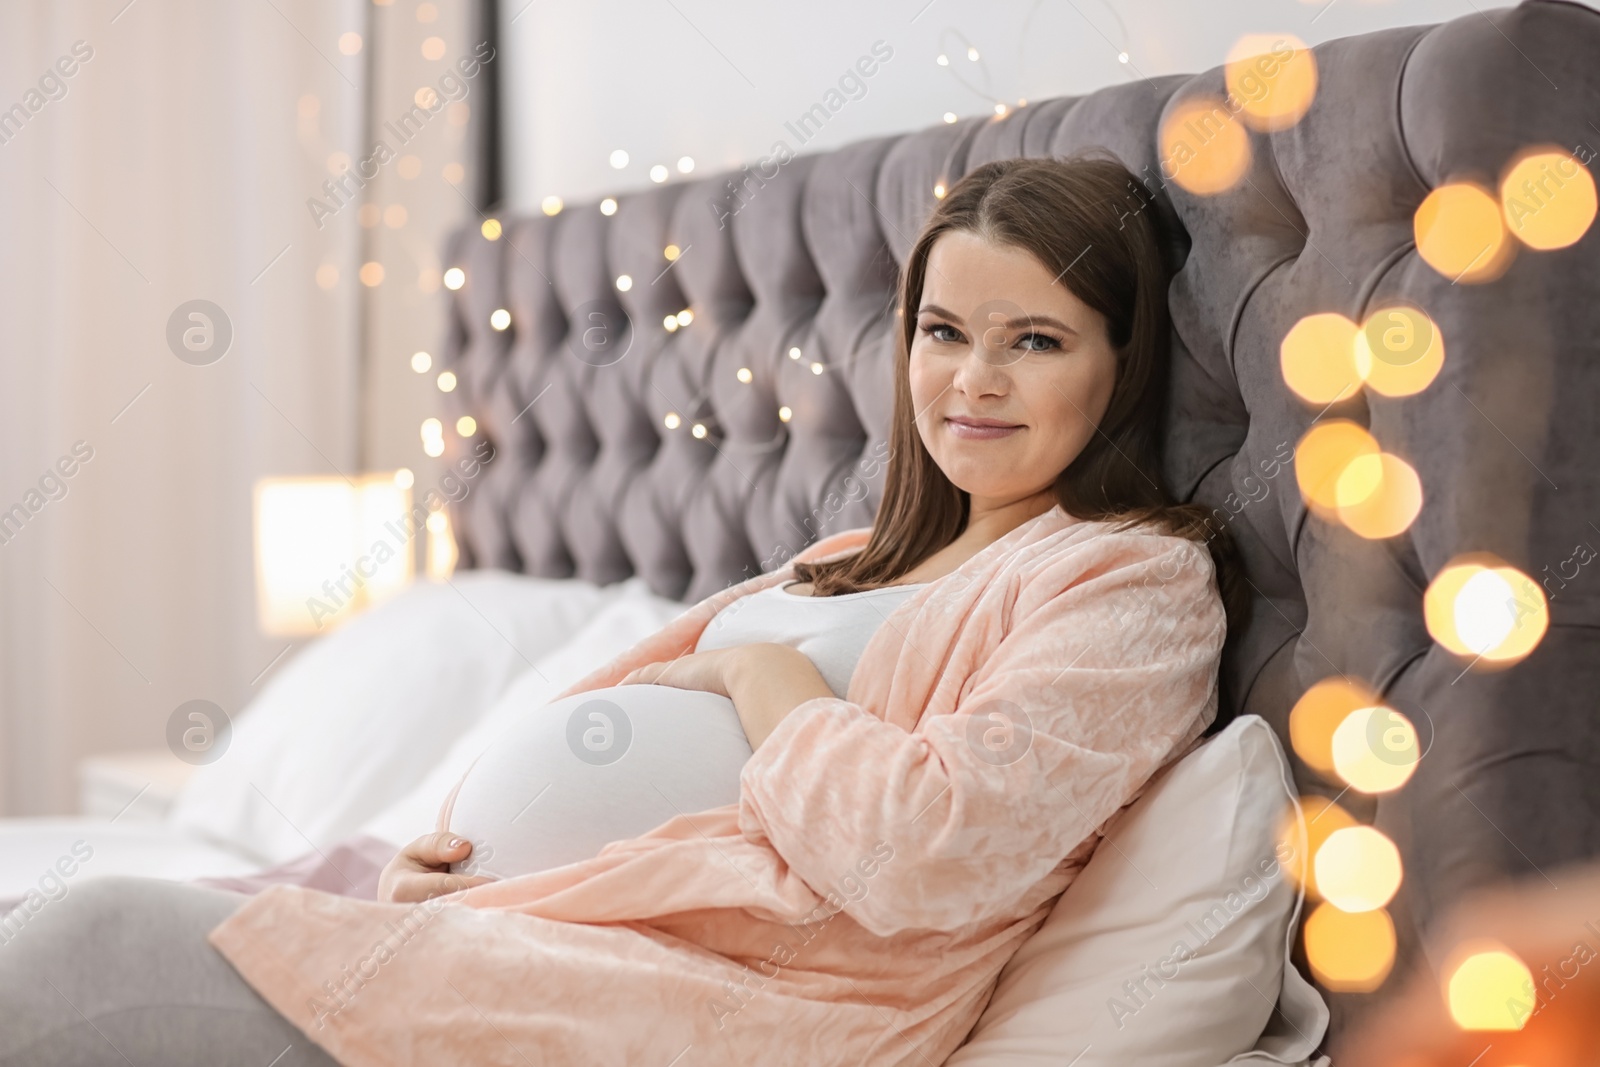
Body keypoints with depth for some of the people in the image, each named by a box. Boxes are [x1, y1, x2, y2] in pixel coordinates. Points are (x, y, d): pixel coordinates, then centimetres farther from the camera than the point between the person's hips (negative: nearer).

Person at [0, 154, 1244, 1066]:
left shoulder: (1138, 582, -3)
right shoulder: (872, 562, 23)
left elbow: (920, 858, -19)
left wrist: (758, 671, -4)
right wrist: (459, 849, 3)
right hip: (607, 938, 8)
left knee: (114, 940, -15)